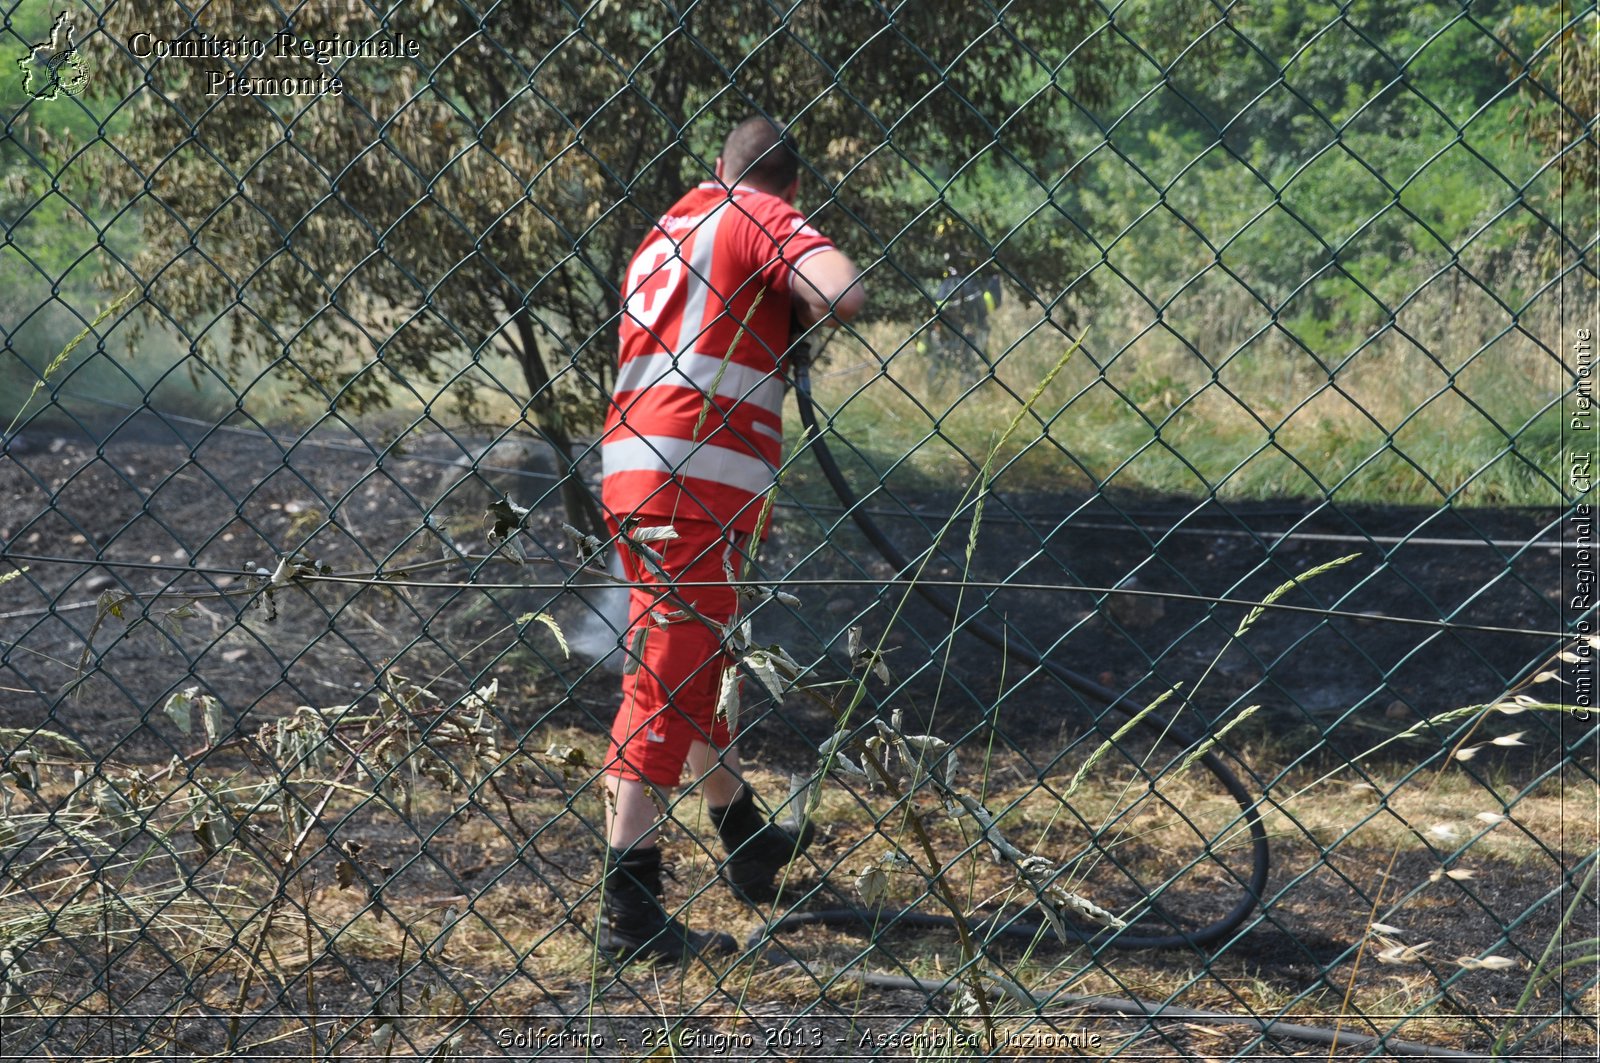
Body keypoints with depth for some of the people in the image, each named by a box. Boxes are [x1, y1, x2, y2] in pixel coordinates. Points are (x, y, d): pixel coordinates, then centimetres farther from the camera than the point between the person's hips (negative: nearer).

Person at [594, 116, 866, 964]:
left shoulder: (664, 234, 25)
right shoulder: (763, 219, 0)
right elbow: (844, 291, -18)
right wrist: (810, 314, 4)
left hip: (631, 467, 9)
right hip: (697, 479, -9)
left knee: (692, 668, 21)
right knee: (666, 679, -10)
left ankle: (749, 849, 38)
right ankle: (628, 905, -11)